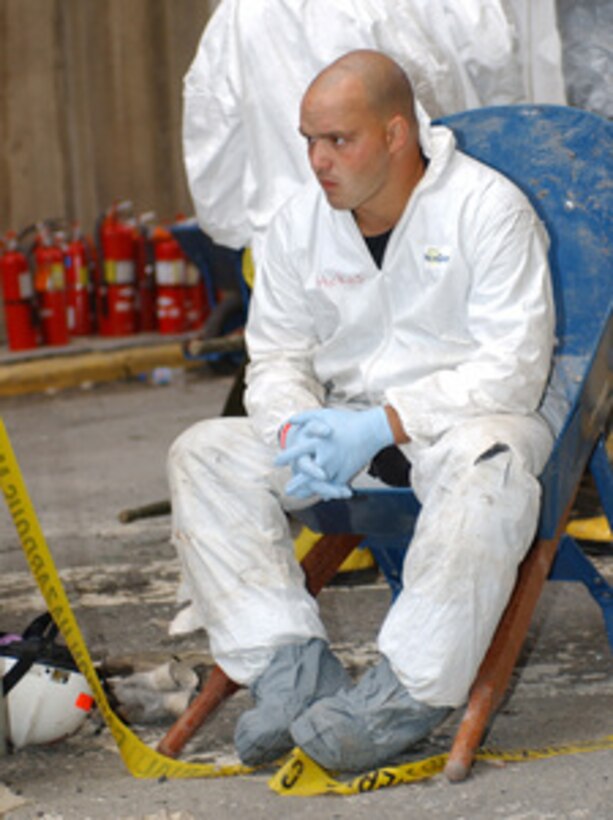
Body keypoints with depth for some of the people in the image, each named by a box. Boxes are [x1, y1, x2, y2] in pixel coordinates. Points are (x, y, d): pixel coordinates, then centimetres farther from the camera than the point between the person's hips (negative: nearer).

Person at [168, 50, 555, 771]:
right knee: (202, 454, -16)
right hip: (345, 424, 5)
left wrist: (382, 425, -26)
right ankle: (291, 665, -25)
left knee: (491, 464, -41)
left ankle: (406, 692, -38)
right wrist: (298, 428, -16)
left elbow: (512, 366, -18)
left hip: (464, 417, -5)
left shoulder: (488, 208, -12)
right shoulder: (299, 223, 3)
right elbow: (276, 358, 8)